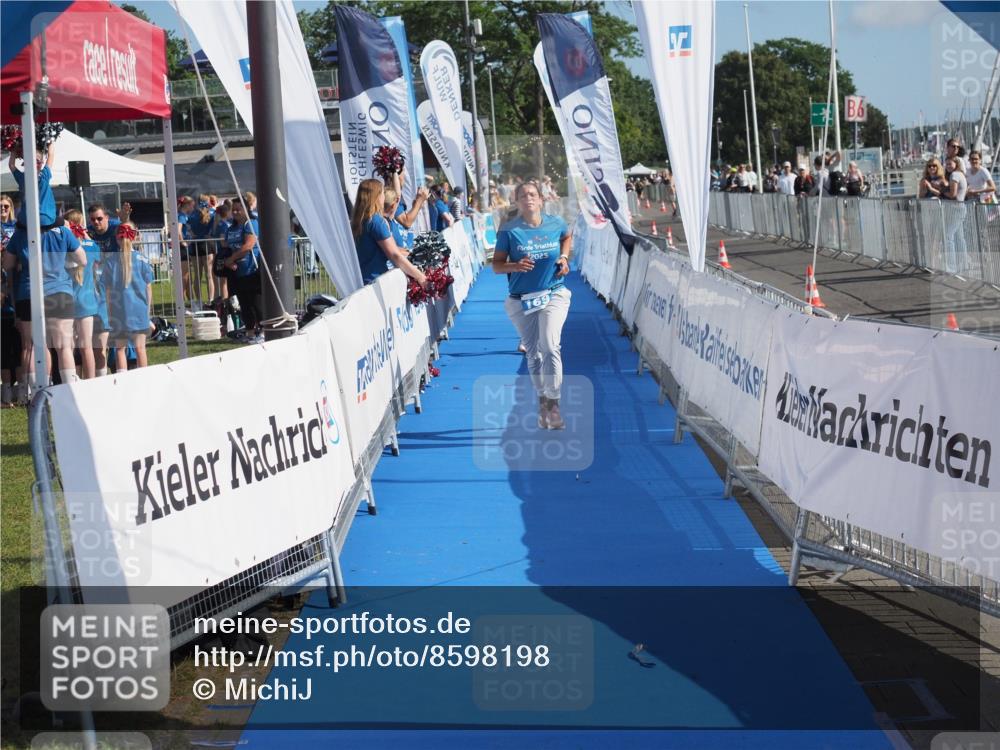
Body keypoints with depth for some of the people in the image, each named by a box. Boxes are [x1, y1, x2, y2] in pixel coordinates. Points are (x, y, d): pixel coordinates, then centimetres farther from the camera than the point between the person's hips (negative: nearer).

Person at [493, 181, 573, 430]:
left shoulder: (556, 224, 0)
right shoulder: (508, 230, -6)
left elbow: (567, 236, 24)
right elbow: (496, 265, -4)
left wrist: (564, 257, 6)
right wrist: (515, 265, -24)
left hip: (553, 295, -1)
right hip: (521, 300, 1)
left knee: (550, 346, -19)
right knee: (533, 353, 10)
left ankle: (553, 405, -14)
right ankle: (542, 402, 26)